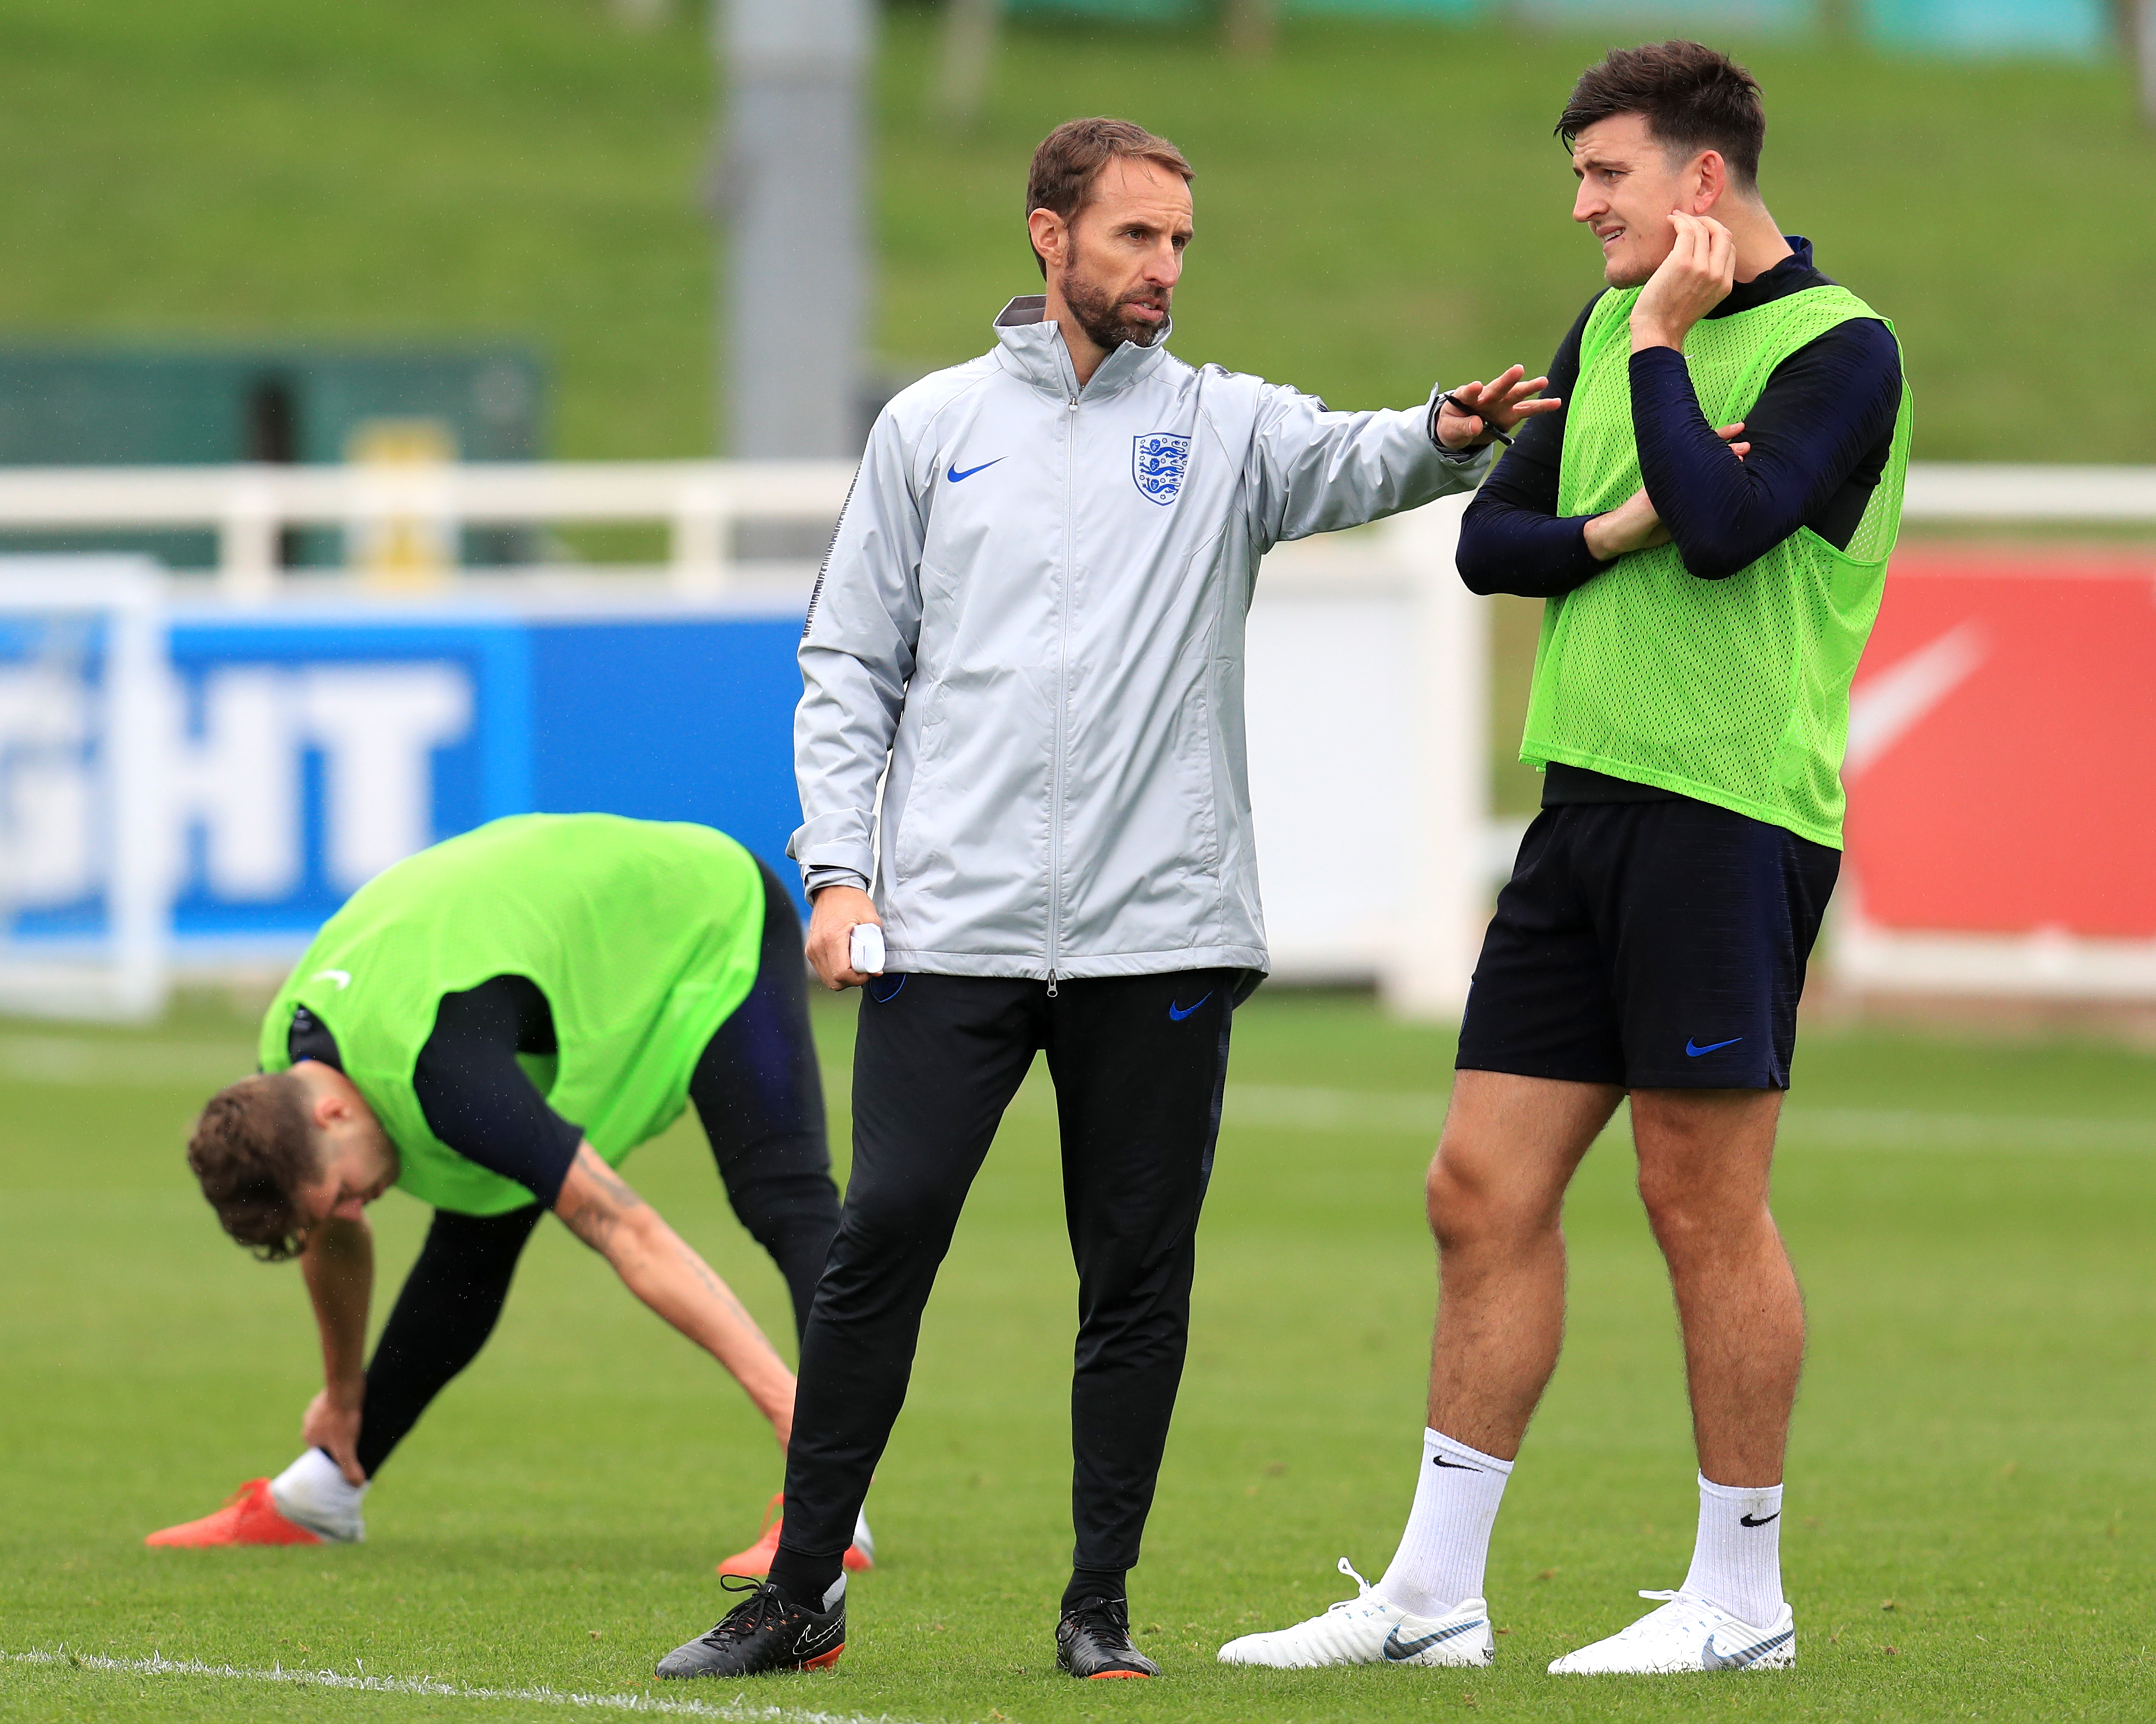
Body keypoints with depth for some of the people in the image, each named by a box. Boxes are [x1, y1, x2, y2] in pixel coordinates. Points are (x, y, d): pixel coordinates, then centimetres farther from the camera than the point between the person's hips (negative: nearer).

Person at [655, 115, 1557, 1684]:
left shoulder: (1225, 426, 9)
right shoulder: (934, 427, 11)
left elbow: (1354, 464, -12)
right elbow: (851, 667, 11)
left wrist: (1449, 435, -35)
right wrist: (840, 871, -1)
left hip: (1161, 935, 1)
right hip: (951, 932, 0)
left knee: (1140, 1276, 2)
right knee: (883, 1243, -6)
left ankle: (1101, 1603, 12)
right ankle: (801, 1594, 2)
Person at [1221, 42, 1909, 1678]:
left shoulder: (1838, 346, -7)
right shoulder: (1609, 327, 16)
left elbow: (1725, 525, -21)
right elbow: (1486, 535, 13)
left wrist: (1663, 340, -10)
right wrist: (1606, 531, -6)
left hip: (1728, 816, -7)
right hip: (1584, 805, 7)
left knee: (1705, 1202, -3)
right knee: (1486, 1188, 5)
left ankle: (1742, 1599, 7)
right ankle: (1435, 1592, 11)